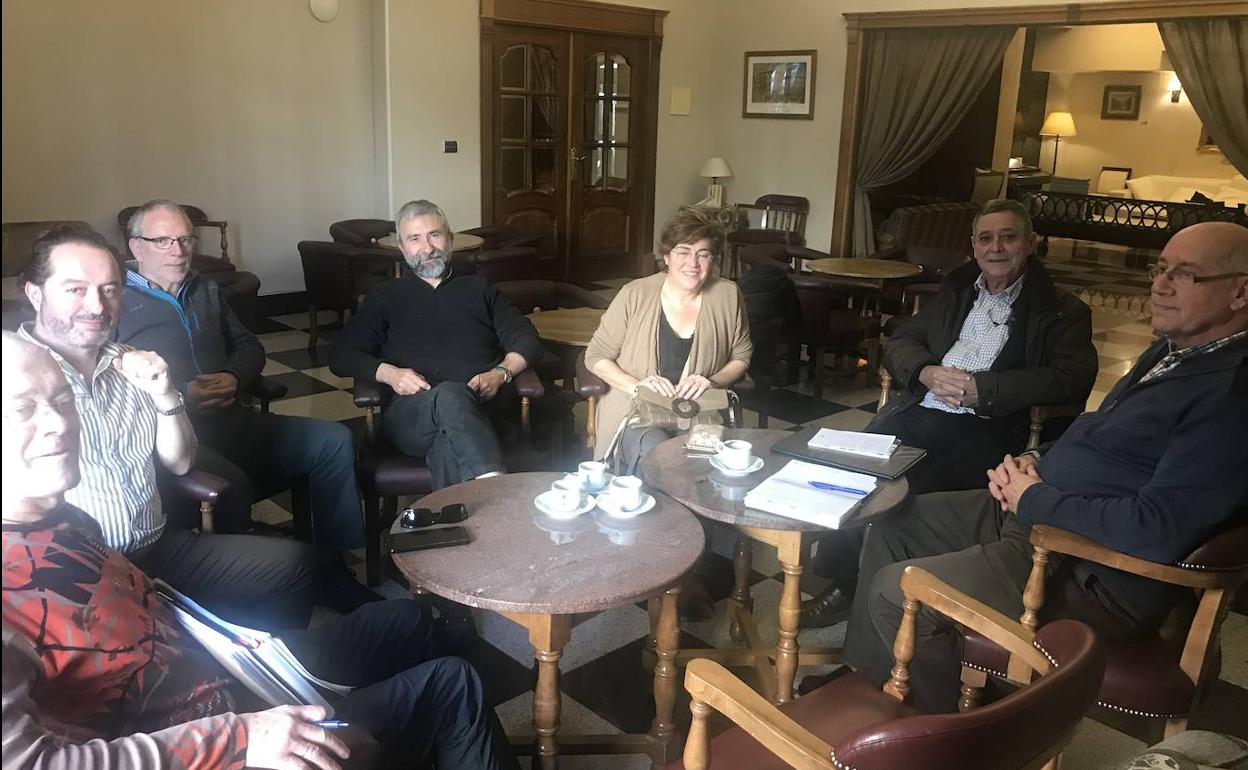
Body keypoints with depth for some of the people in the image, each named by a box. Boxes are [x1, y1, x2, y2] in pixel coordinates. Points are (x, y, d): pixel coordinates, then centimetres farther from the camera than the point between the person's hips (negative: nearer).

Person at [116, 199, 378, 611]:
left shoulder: (205, 291, 23)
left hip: (233, 421, 7)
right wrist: (179, 398, -18)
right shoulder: (117, 302, 2)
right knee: (230, 483, -37)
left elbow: (249, 345, 27)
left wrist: (234, 378, 4)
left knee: (333, 440, -8)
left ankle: (332, 571, -3)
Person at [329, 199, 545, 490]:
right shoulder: (384, 297, 27)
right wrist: (389, 373, -5)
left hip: (482, 404, 2)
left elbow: (526, 338, 19)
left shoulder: (478, 289, 29)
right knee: (450, 395, -39)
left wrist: (501, 373, -5)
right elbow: (341, 355, 17)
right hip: (411, 410, -1)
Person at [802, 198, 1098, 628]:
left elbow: (1073, 379, -8)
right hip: (919, 412, 5)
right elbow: (899, 342, 19)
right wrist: (926, 371, -5)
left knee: (912, 492, -29)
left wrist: (982, 389, -16)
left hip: (988, 429, -4)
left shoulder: (1061, 311, 8)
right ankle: (843, 585, -5)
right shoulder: (956, 289, 24)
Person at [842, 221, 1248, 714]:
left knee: (895, 592, -15)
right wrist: (1034, 463, 3)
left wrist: (1033, 499, -17)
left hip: (1097, 577, -10)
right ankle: (865, 678, 22)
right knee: (894, 524, 11)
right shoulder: (1172, 351, 11)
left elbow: (1157, 531, -30)